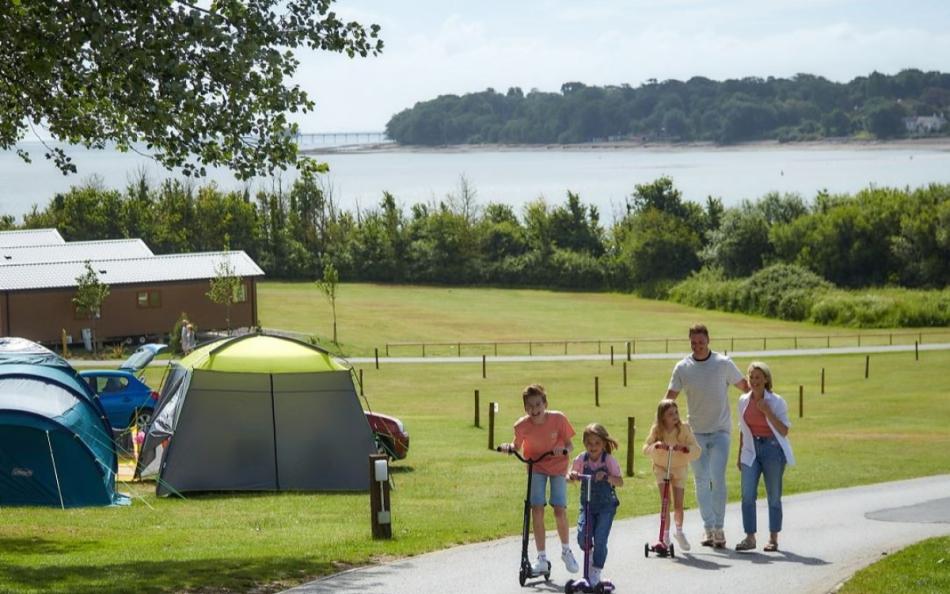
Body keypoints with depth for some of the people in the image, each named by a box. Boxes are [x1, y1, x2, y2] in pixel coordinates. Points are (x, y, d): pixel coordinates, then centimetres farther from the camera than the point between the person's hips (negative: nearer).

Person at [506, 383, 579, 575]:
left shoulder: (558, 419, -22)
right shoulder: (522, 426, -19)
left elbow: (569, 445, -12)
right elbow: (517, 446, -2)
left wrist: (564, 449, -35)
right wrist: (509, 447, -25)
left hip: (557, 467, -1)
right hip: (536, 467, 1)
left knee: (560, 510, -9)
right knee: (537, 510, -9)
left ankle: (566, 551, 16)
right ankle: (541, 558, 1)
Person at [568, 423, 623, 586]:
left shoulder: (609, 460, -11)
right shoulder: (581, 460, -3)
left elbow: (620, 482, -18)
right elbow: (570, 476, 5)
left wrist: (607, 476, -38)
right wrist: (571, 476, -20)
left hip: (606, 506, -2)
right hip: (587, 504, 2)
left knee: (600, 540, -9)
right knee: (582, 537, -12)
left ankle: (595, 573, 5)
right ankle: (589, 555, 22)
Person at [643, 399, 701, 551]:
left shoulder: (684, 428, -15)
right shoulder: (656, 430, -13)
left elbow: (697, 450, -16)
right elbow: (646, 449, -11)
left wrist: (684, 448, -35)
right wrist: (656, 445, -31)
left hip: (679, 468, 0)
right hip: (661, 468, 0)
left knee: (678, 504, 1)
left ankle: (679, 531, 28)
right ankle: (665, 534, 2)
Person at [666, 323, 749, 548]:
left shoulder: (723, 363, -3)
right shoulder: (683, 368, 1)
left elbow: (745, 386, 8)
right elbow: (670, 397, 1)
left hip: (720, 430, -2)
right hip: (696, 432, 2)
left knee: (717, 479, -10)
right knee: (701, 481, 2)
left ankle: (719, 528, -3)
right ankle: (709, 529, 10)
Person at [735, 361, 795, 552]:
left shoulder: (776, 401, -7)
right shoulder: (743, 401, 5)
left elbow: (784, 431, -12)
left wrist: (768, 412, -21)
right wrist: (740, 455, 16)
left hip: (773, 449, -3)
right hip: (751, 450, 3)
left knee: (773, 496, 4)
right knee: (747, 494, -7)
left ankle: (773, 538, 14)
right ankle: (749, 537, -3)